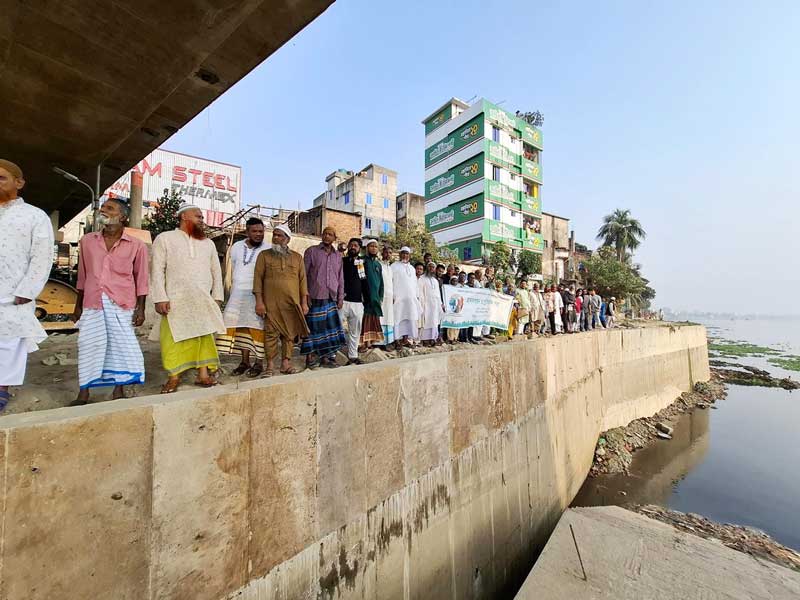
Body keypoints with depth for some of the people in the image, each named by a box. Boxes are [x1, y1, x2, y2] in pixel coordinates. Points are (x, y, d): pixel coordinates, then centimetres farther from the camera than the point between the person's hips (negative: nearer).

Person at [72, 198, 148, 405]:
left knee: (122, 346, 1)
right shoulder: (87, 241, 11)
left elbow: (141, 278, 1)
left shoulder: (136, 245, 1)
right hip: (92, 304, 3)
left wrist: (140, 308, -4)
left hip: (122, 304, -3)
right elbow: (83, 275, 15)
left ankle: (118, 391, 13)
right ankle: (83, 394, 17)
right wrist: (78, 305, 15)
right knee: (89, 346, 6)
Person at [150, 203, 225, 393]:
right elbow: (157, 270, -1)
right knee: (172, 340, 0)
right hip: (175, 301, -3)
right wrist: (160, 298, -10)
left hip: (203, 302, 3)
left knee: (204, 337, 2)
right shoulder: (165, 238, 6)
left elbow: (216, 271, 15)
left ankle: (203, 374, 9)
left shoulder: (208, 243, 16)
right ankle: (174, 377, 13)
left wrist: (217, 297, 7)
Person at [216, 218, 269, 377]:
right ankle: (244, 362, 14)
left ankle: (258, 362, 4)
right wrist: (234, 289, 17)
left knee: (257, 327, -5)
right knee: (241, 327, 5)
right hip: (238, 294, 5)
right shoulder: (236, 247, 11)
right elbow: (233, 269, 19)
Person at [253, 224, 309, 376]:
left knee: (289, 333, 4)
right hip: (271, 302, -1)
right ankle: (269, 366, 8)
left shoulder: (297, 257, 11)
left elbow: (302, 280, 9)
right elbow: (258, 278, 2)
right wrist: (259, 301, -7)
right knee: (271, 333, -1)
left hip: (292, 303, 2)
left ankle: (285, 363, 13)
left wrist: (304, 302, 3)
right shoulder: (264, 255, 7)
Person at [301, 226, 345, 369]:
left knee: (330, 328, 5)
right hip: (315, 298, -4)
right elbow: (304, 275, -1)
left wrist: (340, 297, 11)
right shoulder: (311, 251, 2)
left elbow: (340, 278, 16)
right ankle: (310, 357, 12)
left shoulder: (338, 255, 14)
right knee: (313, 328, 0)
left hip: (331, 299, 4)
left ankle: (325, 357, 15)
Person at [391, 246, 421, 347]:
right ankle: (399, 338, -3)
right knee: (399, 317, -6)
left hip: (411, 297, 5)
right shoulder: (394, 266, 3)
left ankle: (407, 338, 4)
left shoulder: (412, 268, 21)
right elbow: (390, 281, -4)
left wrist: (417, 296, 13)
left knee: (410, 318, 1)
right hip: (398, 297, -5)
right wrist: (392, 295, -13)